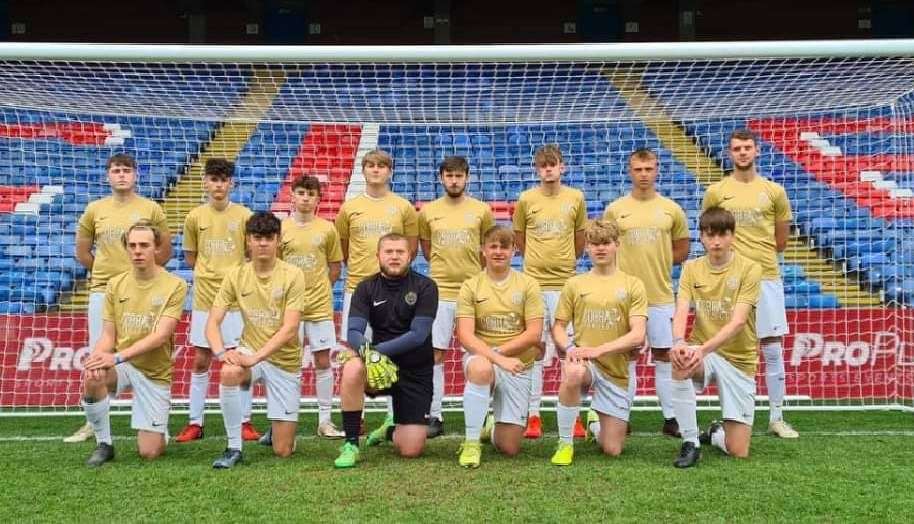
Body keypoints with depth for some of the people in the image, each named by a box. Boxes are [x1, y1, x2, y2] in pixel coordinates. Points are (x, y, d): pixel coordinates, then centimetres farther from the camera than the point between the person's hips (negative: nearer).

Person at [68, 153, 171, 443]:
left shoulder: (151, 209, 2)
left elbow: (165, 251, 6)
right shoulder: (94, 210, 7)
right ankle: (94, 422, 17)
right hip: (102, 290, 2)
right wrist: (106, 270, 11)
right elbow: (82, 252, 15)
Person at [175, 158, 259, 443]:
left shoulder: (243, 215, -2)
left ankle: (245, 421, 14)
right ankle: (195, 423, 18)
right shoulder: (195, 216, 2)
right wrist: (210, 273, 2)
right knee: (200, 361, 8)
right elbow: (190, 257, 12)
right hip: (204, 298, 2)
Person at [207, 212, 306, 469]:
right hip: (250, 352, 2)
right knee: (229, 372, -37)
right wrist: (220, 352, -26)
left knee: (283, 451, -3)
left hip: (285, 361, -2)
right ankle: (234, 448, -18)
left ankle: (279, 425, 36)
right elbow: (213, 322, -6)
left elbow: (290, 329, -20)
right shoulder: (236, 275, -3)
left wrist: (256, 357, -30)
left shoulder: (293, 275, -13)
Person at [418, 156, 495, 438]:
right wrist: (444, 269, 11)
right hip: (440, 292, 1)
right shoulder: (428, 211, 5)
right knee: (435, 354, 0)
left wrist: (476, 273, 9)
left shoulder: (482, 210, 3)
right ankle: (434, 417, 10)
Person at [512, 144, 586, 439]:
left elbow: (580, 241, 15)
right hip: (534, 282, 0)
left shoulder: (576, 198, 3)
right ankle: (533, 416, 12)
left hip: (566, 283, 0)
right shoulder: (526, 199, 2)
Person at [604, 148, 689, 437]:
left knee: (664, 356, 6)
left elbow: (682, 250, 11)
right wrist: (628, 266, -2)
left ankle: (670, 418, 15)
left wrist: (657, 262, 1)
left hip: (661, 295, 1)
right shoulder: (614, 210, 1)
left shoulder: (672, 210, 3)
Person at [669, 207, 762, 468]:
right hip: (702, 353, 2)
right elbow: (681, 312, -13)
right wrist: (679, 343, -35)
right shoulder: (691, 268, 0)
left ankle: (716, 433, 32)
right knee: (679, 363, -37)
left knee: (738, 452, -7)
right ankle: (690, 443, -19)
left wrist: (704, 349, -36)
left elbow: (738, 322, -20)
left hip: (738, 359, -2)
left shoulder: (749, 269, -9)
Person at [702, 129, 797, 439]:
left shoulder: (774, 191, 6)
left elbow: (781, 240, 13)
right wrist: (736, 256, 6)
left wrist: (759, 256, 10)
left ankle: (776, 418, 14)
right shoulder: (715, 192, 3)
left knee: (773, 350, 4)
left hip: (767, 277, 1)